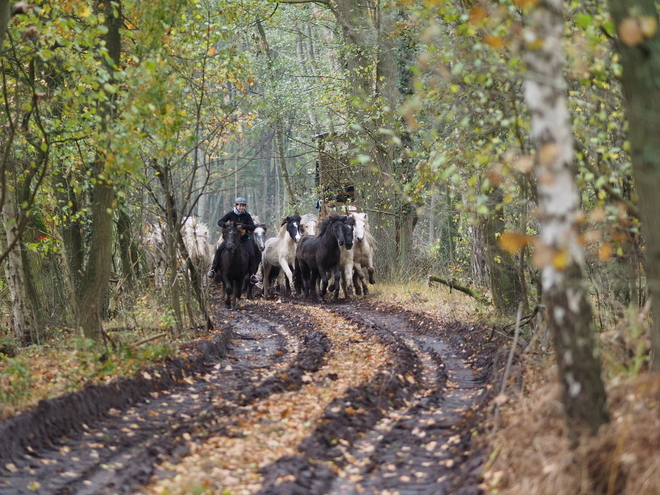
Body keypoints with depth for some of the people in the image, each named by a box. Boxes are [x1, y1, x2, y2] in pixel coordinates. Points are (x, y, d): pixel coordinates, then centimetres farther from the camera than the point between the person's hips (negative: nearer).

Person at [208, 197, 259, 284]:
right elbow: (220, 222, -3)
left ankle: (252, 274, -9)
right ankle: (213, 269, -11)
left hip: (244, 238, -1)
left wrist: (243, 225, -28)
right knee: (219, 250, -18)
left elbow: (253, 227, -12)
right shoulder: (231, 214, -2)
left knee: (251, 254, -19)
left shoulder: (247, 216, -3)